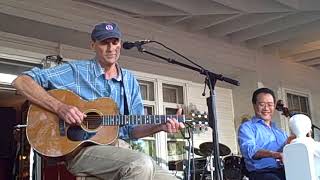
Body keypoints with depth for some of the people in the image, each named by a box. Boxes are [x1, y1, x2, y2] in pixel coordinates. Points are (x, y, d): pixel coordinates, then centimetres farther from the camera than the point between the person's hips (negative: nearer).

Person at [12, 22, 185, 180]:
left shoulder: (130, 81, 14)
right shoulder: (75, 70, 0)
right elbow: (21, 81, -5)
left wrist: (159, 126, -3)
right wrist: (59, 107, -18)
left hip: (117, 148, 5)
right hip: (80, 149, -5)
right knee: (142, 164, -31)